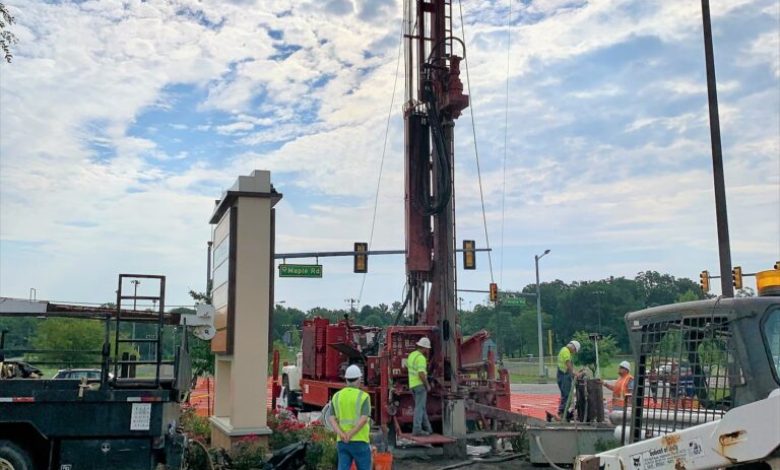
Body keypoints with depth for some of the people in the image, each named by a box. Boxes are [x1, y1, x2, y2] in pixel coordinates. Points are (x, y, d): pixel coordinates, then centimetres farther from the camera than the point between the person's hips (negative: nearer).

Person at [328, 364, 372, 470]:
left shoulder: (336, 396, 8)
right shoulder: (364, 396, -6)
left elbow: (332, 420, -2)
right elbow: (364, 420, -20)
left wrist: (342, 435, -15)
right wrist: (350, 435, -21)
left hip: (342, 442, 4)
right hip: (360, 441, -4)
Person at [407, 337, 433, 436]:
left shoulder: (411, 355, 10)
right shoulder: (421, 358, -19)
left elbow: (407, 366, 28)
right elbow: (421, 374, -27)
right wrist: (428, 385, -15)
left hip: (412, 385, 9)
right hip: (420, 385, -9)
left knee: (422, 406, 16)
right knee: (419, 407, -6)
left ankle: (427, 428, 21)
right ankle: (417, 430, -8)